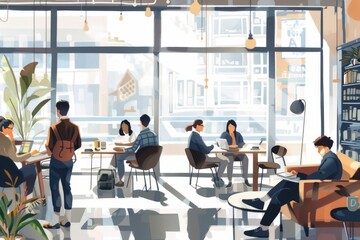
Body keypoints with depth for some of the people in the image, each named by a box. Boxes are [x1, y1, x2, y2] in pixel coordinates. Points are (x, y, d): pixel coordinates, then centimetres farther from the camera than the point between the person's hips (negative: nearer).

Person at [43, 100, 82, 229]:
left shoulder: (54, 127, -16)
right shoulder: (75, 127, -2)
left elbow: (50, 150, -17)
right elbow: (78, 145, 3)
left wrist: (47, 146, 4)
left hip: (56, 161, -5)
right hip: (69, 161, 5)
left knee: (54, 188, 5)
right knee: (67, 187, 12)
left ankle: (56, 221, 10)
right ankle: (67, 219, 18)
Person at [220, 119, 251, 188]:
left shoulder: (238, 134, 13)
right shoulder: (224, 134, 5)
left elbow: (242, 143, 0)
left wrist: (236, 145, -23)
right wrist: (229, 145, -27)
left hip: (238, 152, 3)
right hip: (228, 152, -3)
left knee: (245, 158, -28)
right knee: (230, 160, -36)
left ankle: (246, 179, -22)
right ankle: (230, 181, -33)